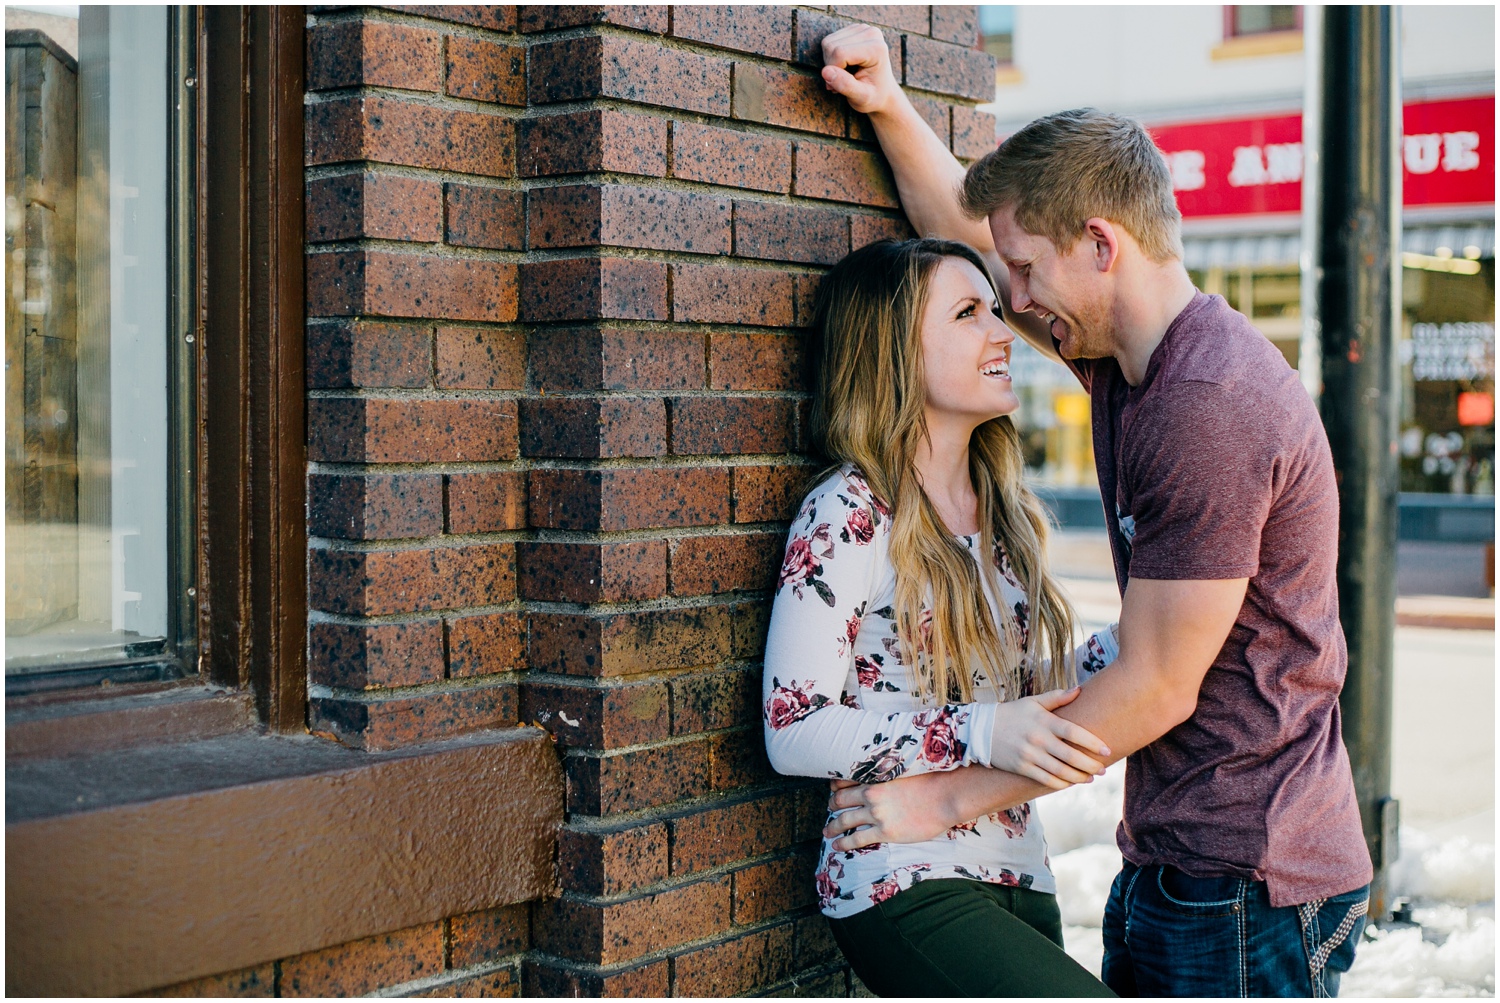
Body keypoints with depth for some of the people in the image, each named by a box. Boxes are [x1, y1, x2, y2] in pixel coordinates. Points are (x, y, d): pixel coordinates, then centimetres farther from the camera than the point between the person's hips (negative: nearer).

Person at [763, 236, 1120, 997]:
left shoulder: (1002, 509, 12)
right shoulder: (848, 518, -11)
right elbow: (793, 731, -16)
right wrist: (981, 736, -22)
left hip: (1017, 879, 8)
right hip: (904, 892, -8)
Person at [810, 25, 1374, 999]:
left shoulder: (1209, 407, -23)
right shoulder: (1128, 356, 7)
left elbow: (1158, 688, -20)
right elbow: (965, 226, 24)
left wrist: (951, 798, -13)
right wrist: (889, 109, 9)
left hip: (1249, 886, -9)